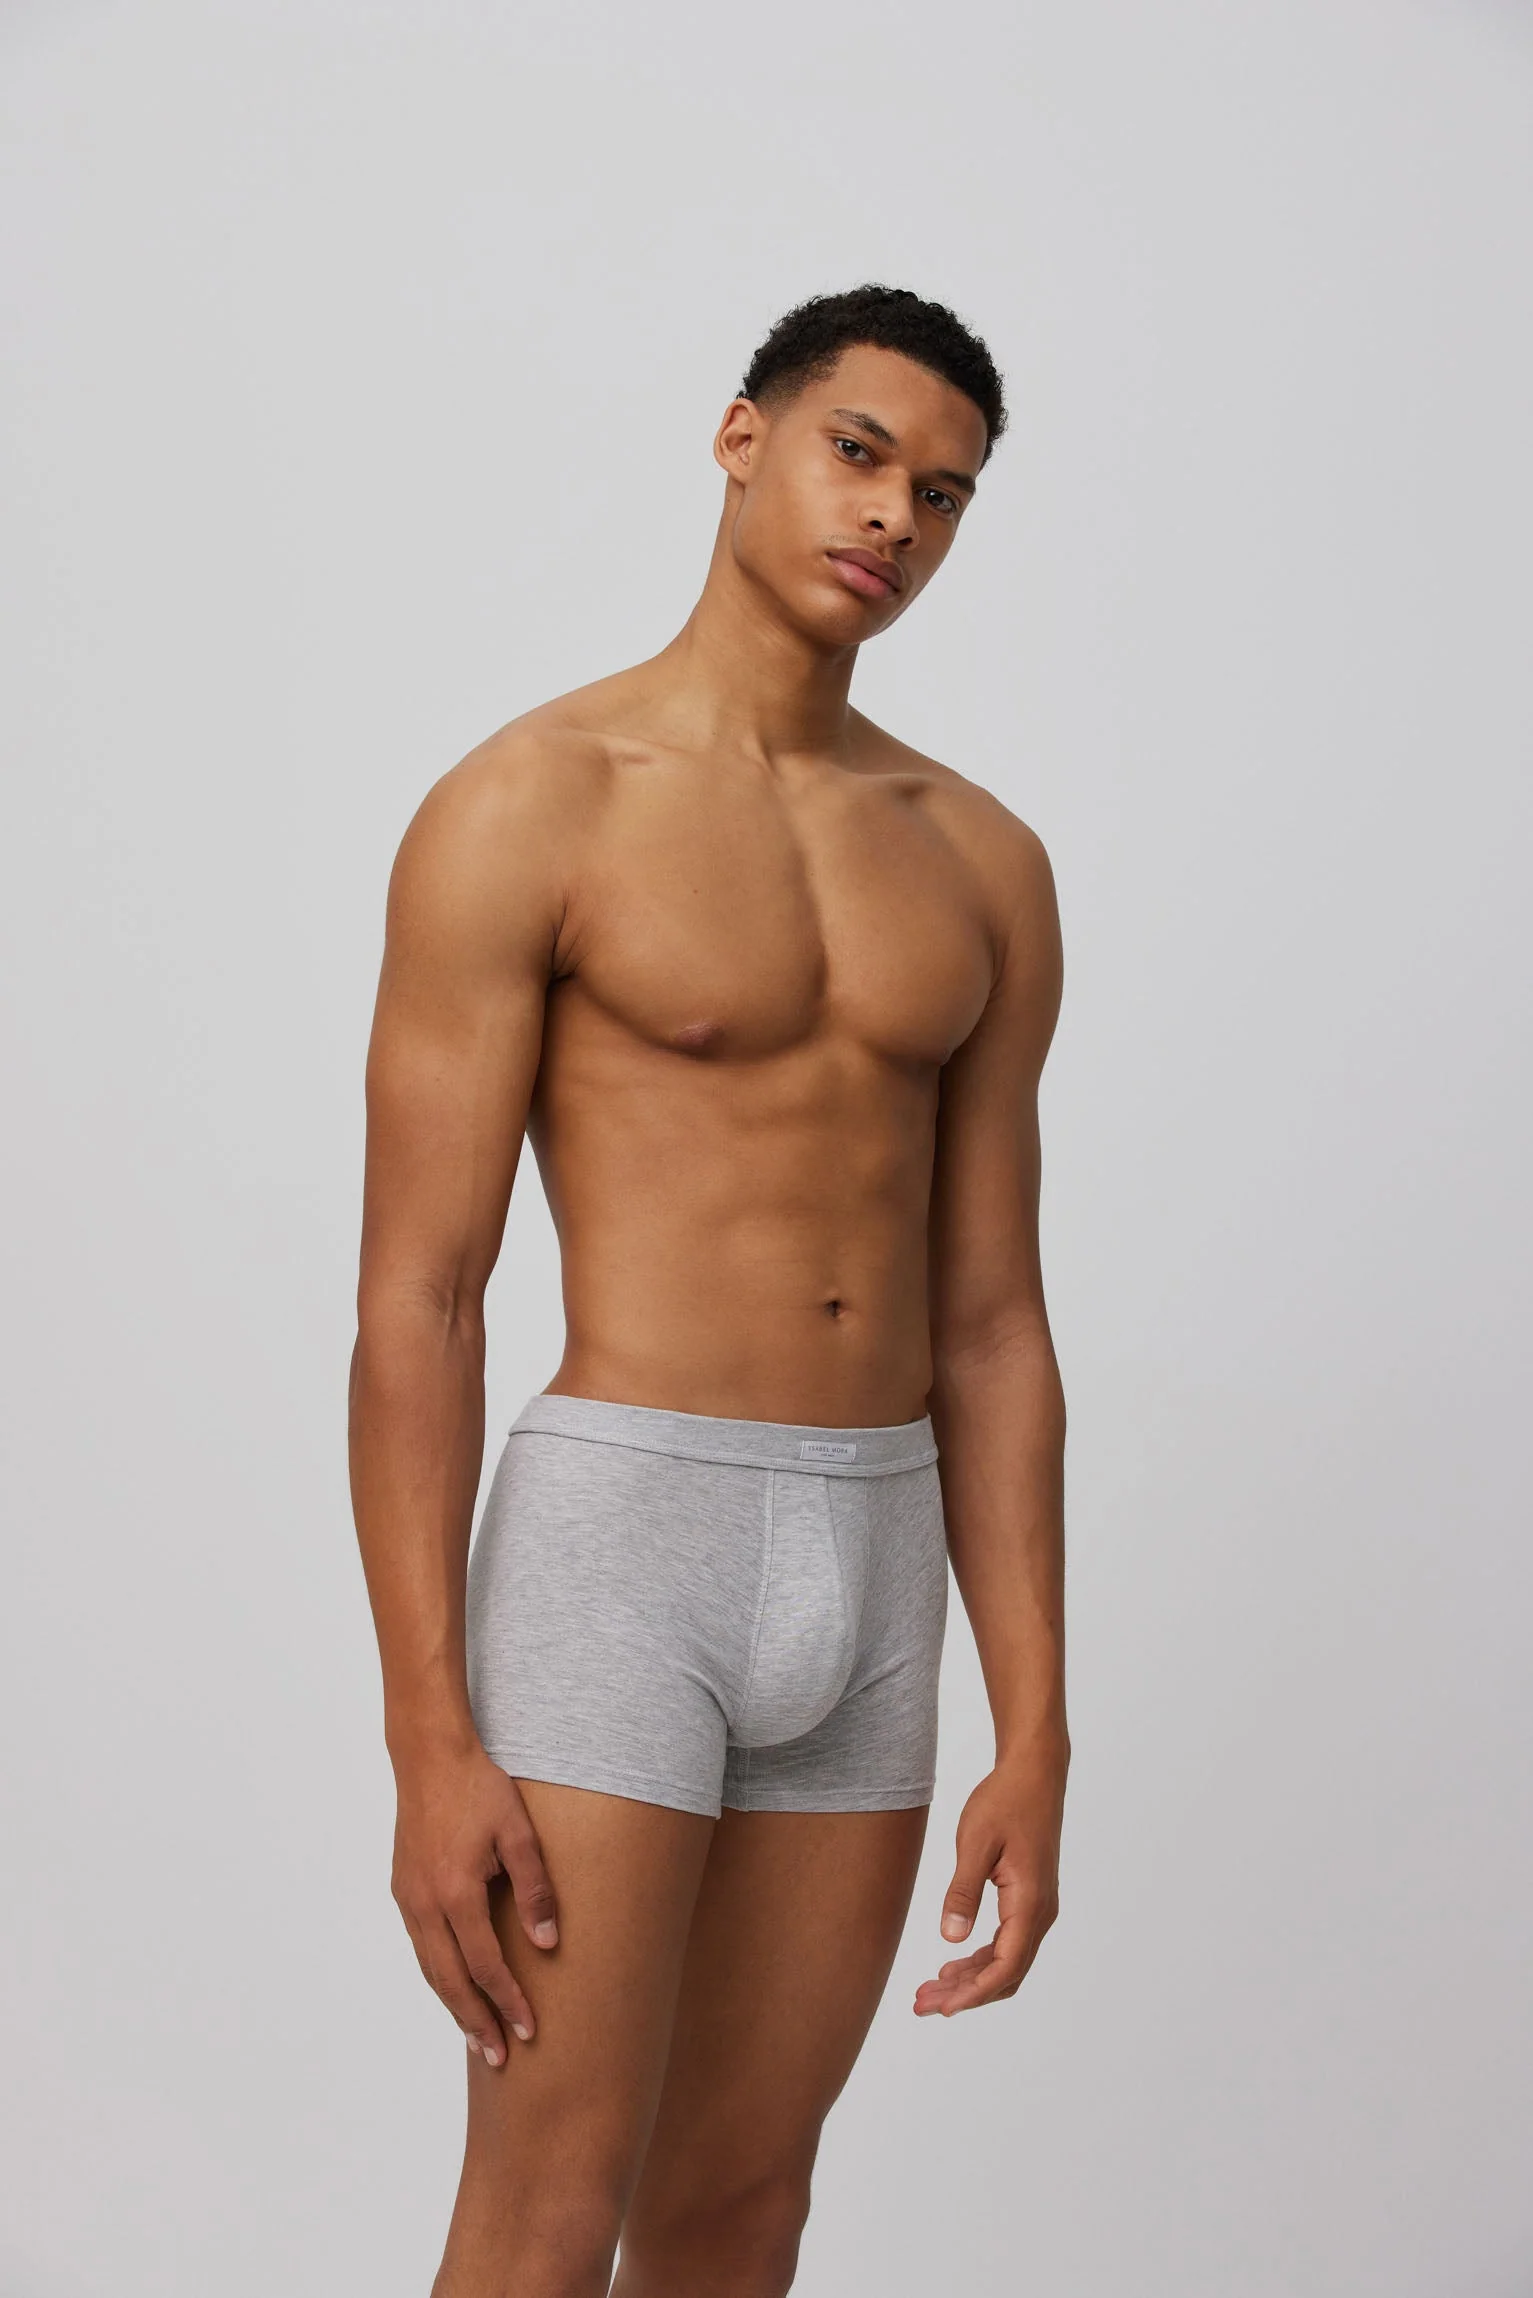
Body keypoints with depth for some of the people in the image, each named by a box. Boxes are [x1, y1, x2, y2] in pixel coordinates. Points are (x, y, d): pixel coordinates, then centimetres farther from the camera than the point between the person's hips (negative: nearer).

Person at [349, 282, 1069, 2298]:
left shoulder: (982, 865, 10)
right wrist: (429, 1743, -15)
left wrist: (1038, 1740, 5)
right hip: (614, 1543, -6)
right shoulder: (523, 810, -7)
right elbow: (415, 1298, -10)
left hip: (870, 1570, 6)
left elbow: (987, 1326, 10)